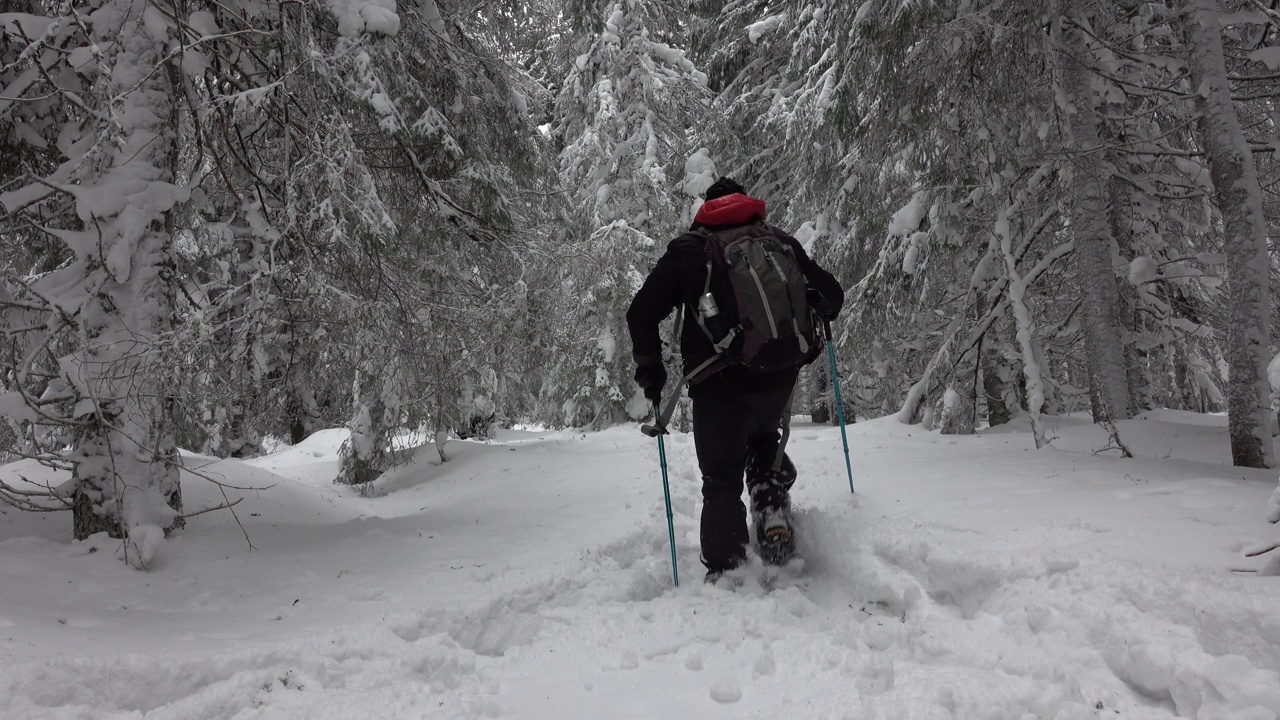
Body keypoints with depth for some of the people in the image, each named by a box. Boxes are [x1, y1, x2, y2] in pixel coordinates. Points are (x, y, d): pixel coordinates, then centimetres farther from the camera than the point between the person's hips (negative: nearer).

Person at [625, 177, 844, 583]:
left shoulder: (686, 249, 7)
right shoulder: (779, 242, 13)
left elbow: (641, 313, 1)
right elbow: (831, 295, 14)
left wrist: (650, 368, 11)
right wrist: (812, 323, 35)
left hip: (717, 386, -2)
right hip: (778, 380, 3)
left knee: (722, 481, 8)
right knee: (763, 437, 32)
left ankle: (725, 573, 2)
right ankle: (773, 507, 10)